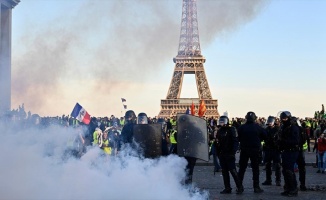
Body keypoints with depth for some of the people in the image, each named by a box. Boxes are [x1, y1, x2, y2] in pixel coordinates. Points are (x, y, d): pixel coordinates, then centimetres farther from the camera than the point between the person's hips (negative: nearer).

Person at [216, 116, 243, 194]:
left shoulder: (231, 129, -6)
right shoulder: (220, 131, 14)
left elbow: (235, 141, -11)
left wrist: (233, 152, -20)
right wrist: (218, 153, 14)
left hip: (229, 154, -7)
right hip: (222, 154, 7)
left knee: (232, 170, -9)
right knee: (224, 171, 7)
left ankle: (239, 187, -1)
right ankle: (227, 188, 13)